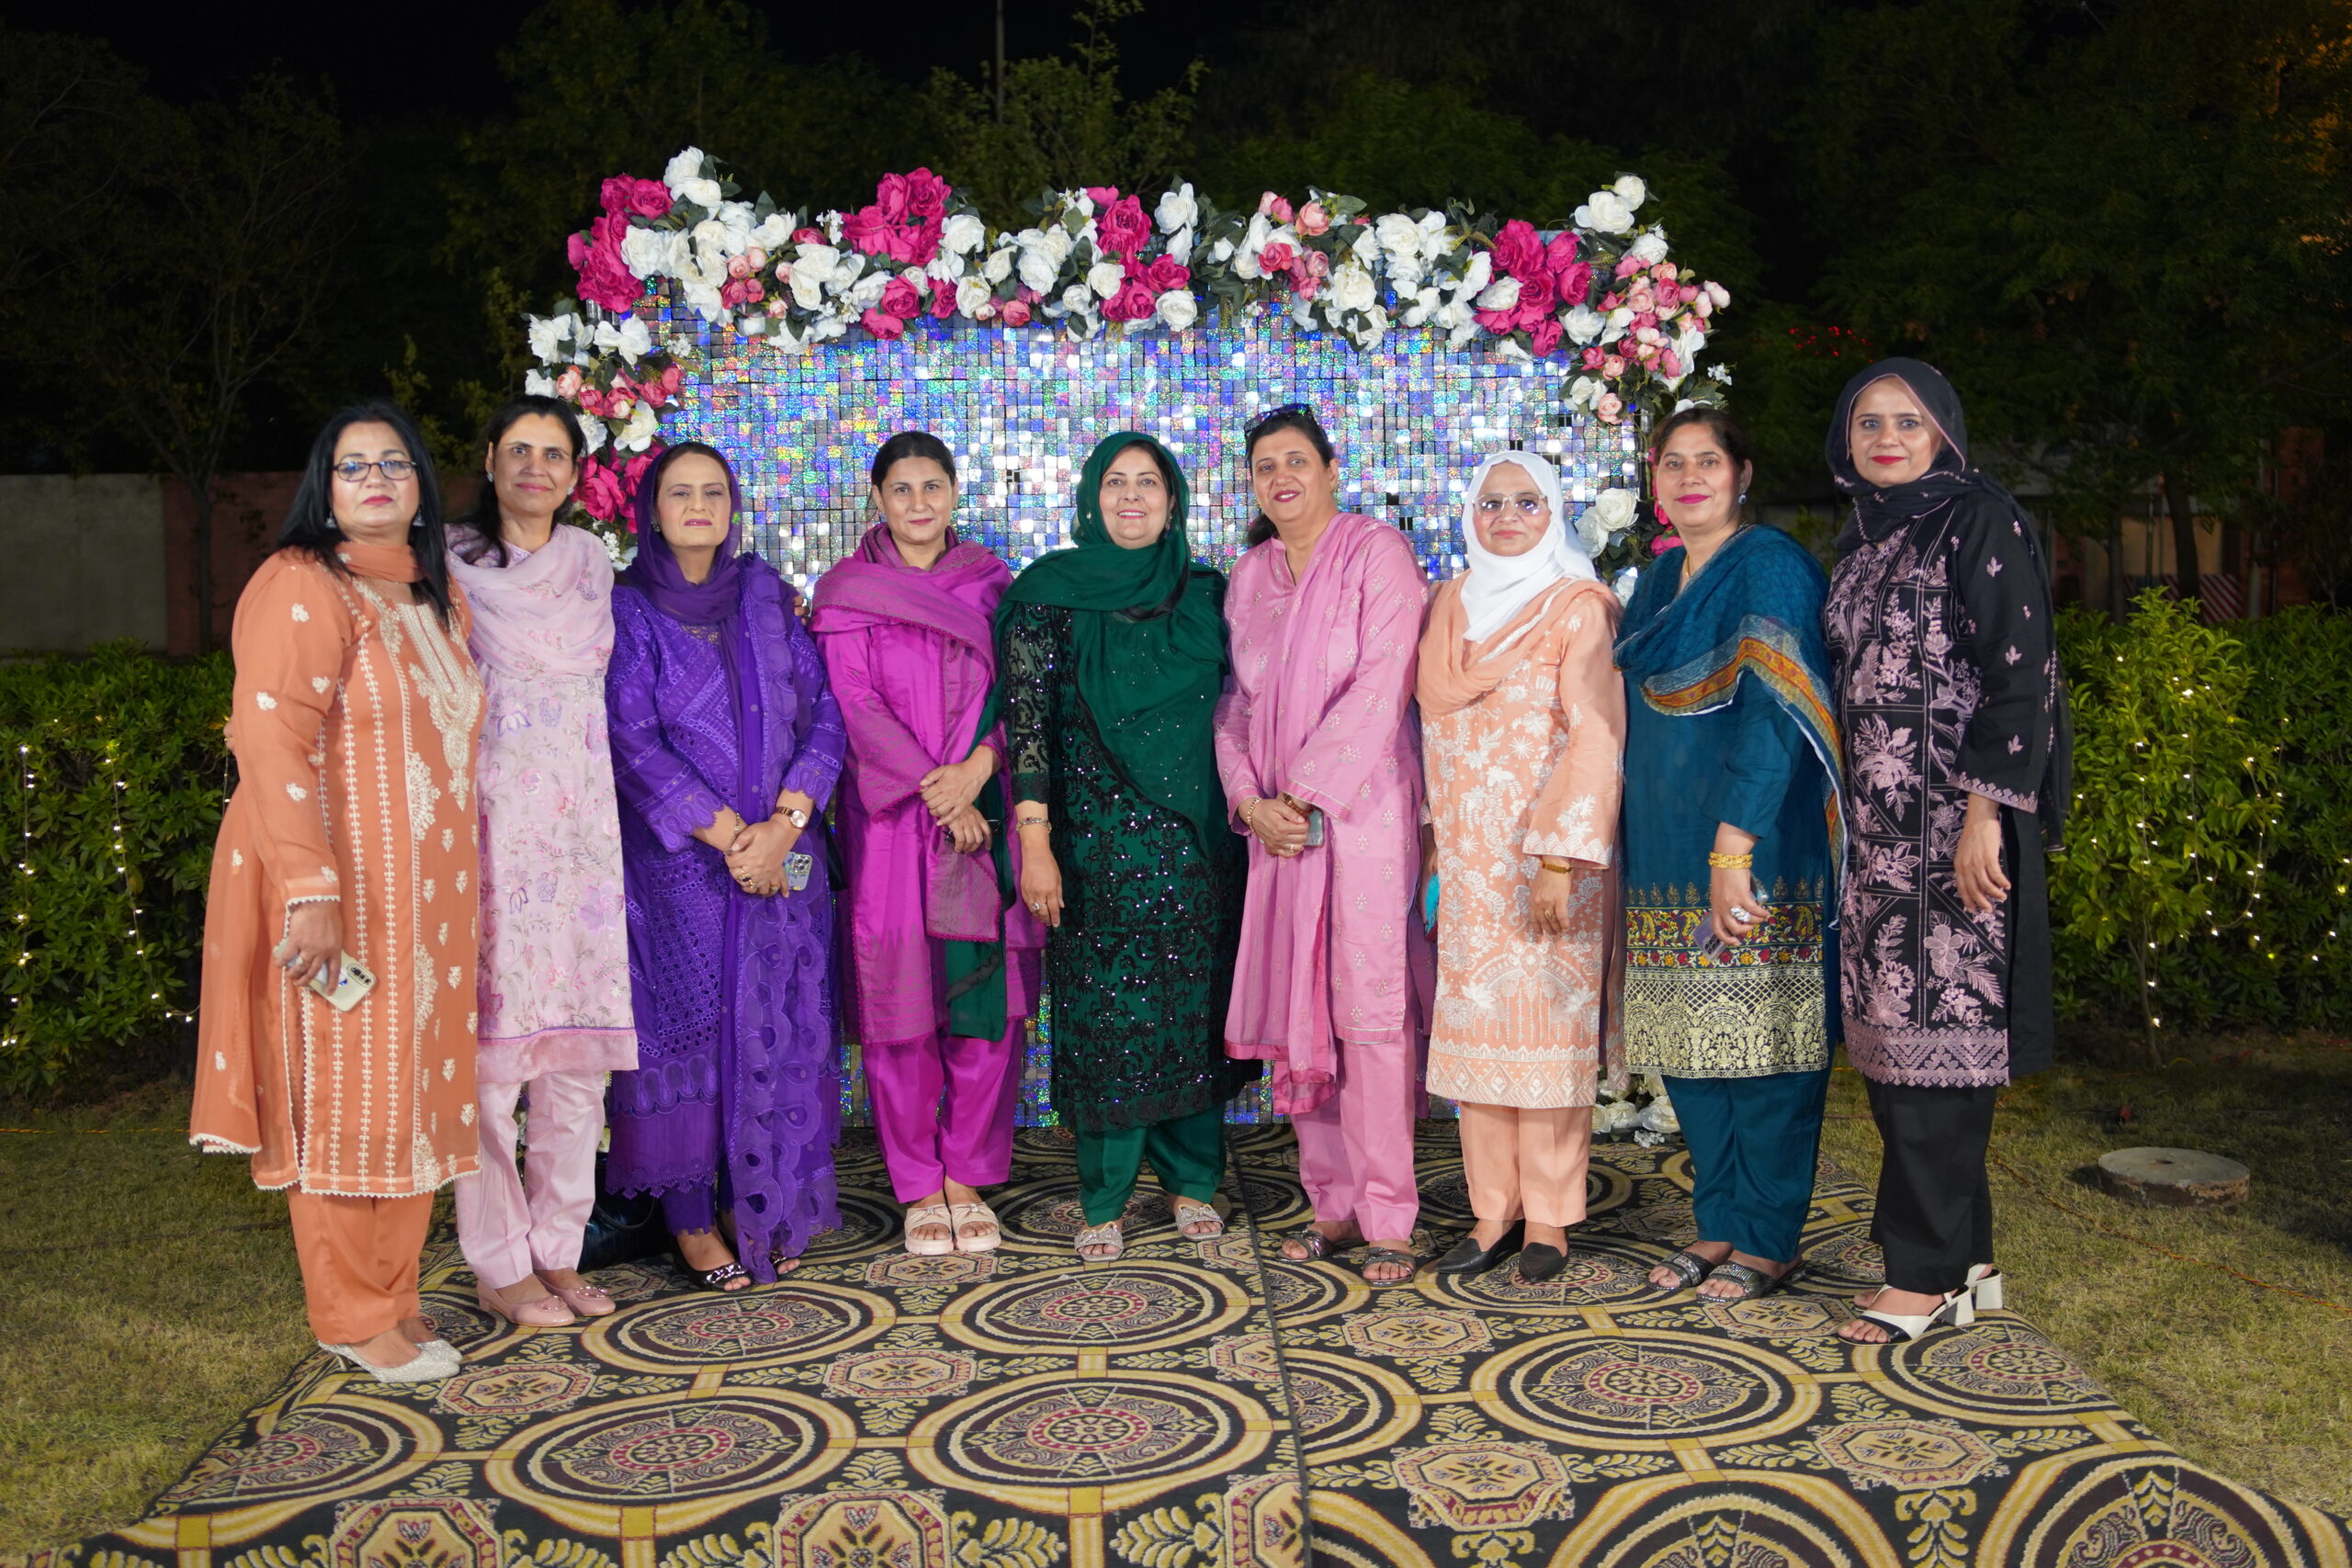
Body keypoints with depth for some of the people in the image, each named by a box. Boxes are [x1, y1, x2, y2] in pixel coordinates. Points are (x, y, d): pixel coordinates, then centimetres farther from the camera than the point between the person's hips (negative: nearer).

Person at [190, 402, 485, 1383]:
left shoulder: (439, 595, 15)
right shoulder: (302, 587, -10)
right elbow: (273, 741, -19)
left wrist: (462, 887, 15)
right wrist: (310, 889, -26)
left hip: (427, 894, 7)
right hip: (336, 893, -7)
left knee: (415, 1093, 11)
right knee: (343, 1093, 1)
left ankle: (394, 1295, 24)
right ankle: (351, 1318, 13)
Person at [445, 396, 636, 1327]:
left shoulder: (591, 561, 14)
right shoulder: (453, 562, 1)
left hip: (580, 826, 4)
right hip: (487, 822, -4)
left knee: (581, 1047, 5)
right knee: (491, 1047, -3)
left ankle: (557, 1249, 17)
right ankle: (498, 1265, 9)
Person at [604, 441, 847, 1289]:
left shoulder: (767, 600, 10)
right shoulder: (627, 611, 0)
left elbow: (822, 714, 4)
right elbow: (633, 742, -8)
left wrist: (786, 821, -10)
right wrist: (728, 835, -13)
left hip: (782, 857, 3)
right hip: (676, 861, -3)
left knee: (778, 1029, 5)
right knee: (686, 1027, 0)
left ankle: (763, 1206, 18)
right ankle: (690, 1219, 12)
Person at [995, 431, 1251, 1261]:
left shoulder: (1205, 595, 8)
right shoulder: (1052, 593, -1)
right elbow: (1026, 719, -6)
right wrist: (1034, 843, -11)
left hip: (1195, 840, 3)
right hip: (1097, 840, -3)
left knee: (1195, 1010, 7)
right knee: (1106, 1014, 1)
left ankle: (1191, 1180, 23)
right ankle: (1103, 1201, 14)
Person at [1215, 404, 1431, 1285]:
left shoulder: (1377, 554, -4)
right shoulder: (1249, 577, 15)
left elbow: (1378, 689, -13)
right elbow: (1234, 701, 13)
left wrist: (1304, 793, -14)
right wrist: (1251, 800, -3)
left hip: (1362, 807, -6)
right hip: (1278, 822, 6)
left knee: (1369, 1005, -7)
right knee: (1296, 1006, 5)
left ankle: (1387, 1218, 1)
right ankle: (1333, 1204, 15)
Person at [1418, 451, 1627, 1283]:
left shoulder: (1579, 607, -5)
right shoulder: (1451, 606, 12)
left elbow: (1595, 738, -11)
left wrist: (1562, 860, -18)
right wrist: (1432, 844, 8)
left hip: (1548, 851, -5)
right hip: (1466, 855, 5)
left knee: (1548, 1023, -1)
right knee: (1474, 1022, 5)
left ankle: (1548, 1219, 9)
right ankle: (1494, 1212, 13)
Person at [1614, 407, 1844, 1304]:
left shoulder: (1769, 568, -9)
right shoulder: (1659, 582, 16)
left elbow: (1770, 710, -19)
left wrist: (1732, 847, -25)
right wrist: (1636, 848, 16)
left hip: (1757, 855, -8)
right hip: (1669, 857, 8)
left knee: (1760, 1039, -1)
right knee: (1690, 1040, 10)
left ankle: (1768, 1243, 10)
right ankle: (1719, 1224, 22)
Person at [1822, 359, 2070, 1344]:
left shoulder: (1982, 522, -5)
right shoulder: (1860, 542, 18)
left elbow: (2018, 672, -13)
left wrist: (1985, 814, -19)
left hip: (1954, 819, -8)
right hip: (1879, 821, 8)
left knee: (1938, 1030, -7)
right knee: (1890, 1032, 8)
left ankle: (1928, 1275, 2)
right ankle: (1966, 1261, 18)